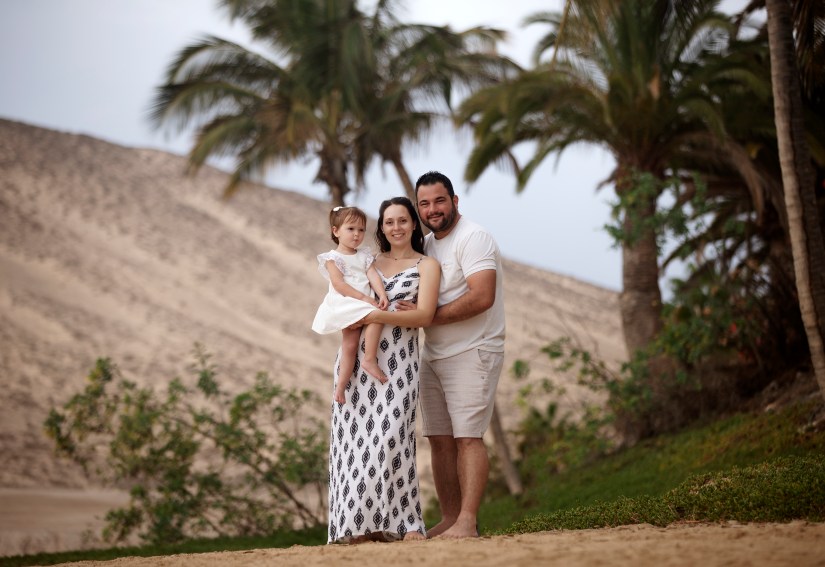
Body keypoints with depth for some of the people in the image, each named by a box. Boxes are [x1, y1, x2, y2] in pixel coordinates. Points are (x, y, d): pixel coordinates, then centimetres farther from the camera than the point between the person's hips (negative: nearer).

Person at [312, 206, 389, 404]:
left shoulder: (364, 256, 17)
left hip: (364, 305, 4)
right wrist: (364, 298, -18)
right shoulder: (333, 258, 0)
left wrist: (382, 295, -16)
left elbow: (373, 276, 3)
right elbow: (339, 284, -11)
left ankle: (340, 387, -4)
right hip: (345, 305, -4)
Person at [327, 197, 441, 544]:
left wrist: (376, 315, -17)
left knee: (391, 437, -15)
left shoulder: (426, 266, 6)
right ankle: (358, 522, -2)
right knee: (355, 438, -4)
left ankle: (406, 523, -10)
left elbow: (424, 316, -7)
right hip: (358, 357, 4)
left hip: (397, 360, -4)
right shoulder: (370, 262, 19)